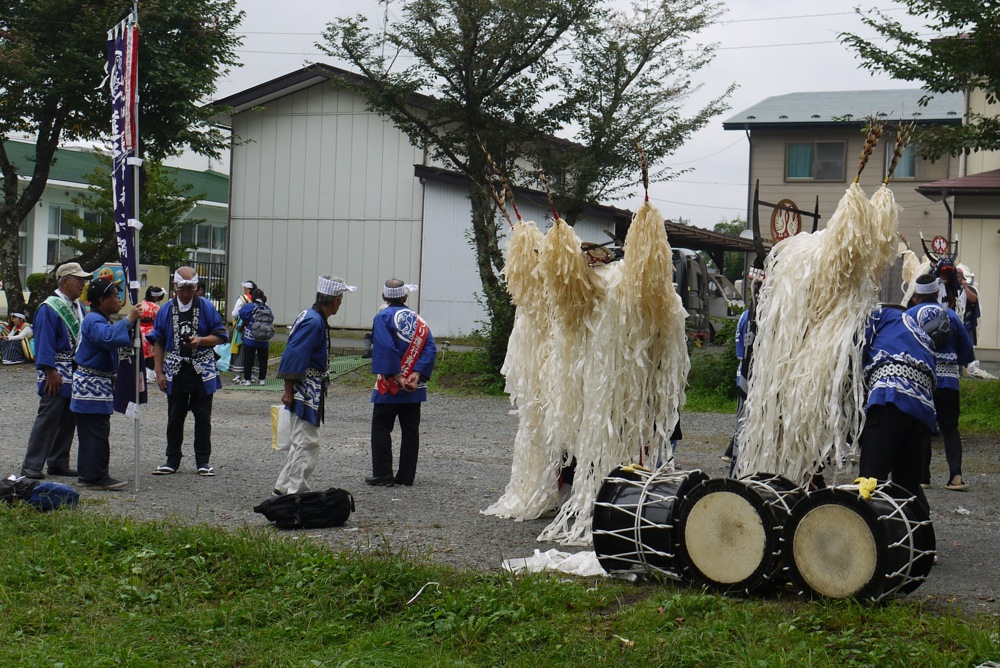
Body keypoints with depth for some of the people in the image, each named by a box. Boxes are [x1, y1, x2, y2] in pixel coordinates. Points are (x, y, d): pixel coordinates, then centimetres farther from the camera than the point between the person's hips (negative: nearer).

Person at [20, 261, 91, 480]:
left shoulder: (78, 307, 13)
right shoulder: (49, 308, -12)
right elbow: (44, 343, -15)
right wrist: (51, 372, -20)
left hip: (76, 374, 8)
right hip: (57, 375, -8)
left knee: (69, 420, 10)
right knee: (48, 418, -7)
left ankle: (58, 462, 19)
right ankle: (31, 465, -3)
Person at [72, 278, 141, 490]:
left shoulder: (101, 320, 19)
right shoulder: (94, 320, -16)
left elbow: (122, 340, 22)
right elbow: (108, 338, -36)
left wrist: (130, 321, 10)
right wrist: (128, 320, -31)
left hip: (98, 383, 11)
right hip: (92, 384, -11)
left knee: (91, 432, 14)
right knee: (97, 432, -10)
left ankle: (88, 473, 19)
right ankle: (96, 477, -9)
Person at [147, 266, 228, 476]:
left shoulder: (206, 307, 0)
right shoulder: (166, 310, 4)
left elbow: (220, 336, 2)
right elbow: (157, 342, 7)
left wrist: (200, 340, -17)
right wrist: (159, 372, 1)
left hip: (202, 372, -1)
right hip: (175, 372, 1)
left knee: (203, 419, 4)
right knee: (174, 419, 7)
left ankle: (203, 462, 12)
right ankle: (172, 460, 17)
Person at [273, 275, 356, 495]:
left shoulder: (316, 319, 14)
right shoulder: (313, 322, -19)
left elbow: (293, 355, 20)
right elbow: (293, 356, -23)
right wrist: (289, 390, -20)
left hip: (312, 393, 11)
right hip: (306, 393, -11)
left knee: (301, 442, 17)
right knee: (307, 443, -7)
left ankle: (284, 487, 24)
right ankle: (295, 493, -5)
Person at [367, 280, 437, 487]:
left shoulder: (383, 317, -7)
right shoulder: (418, 320, 9)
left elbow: (386, 349, -20)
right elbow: (430, 348, -2)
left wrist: (397, 377, -18)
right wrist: (416, 374, -10)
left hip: (390, 385, -5)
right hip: (415, 388, 5)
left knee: (381, 427, 4)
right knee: (410, 430, 9)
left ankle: (383, 474, 0)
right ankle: (406, 476, 12)